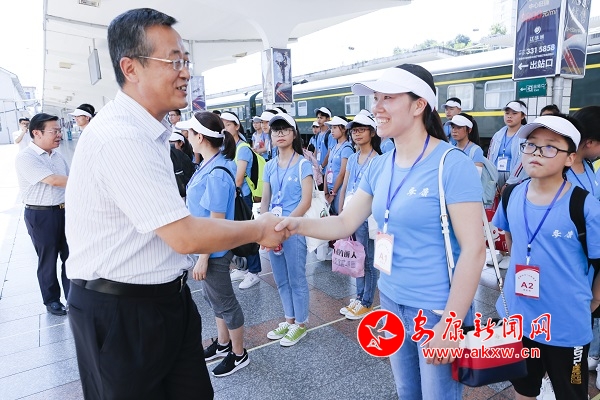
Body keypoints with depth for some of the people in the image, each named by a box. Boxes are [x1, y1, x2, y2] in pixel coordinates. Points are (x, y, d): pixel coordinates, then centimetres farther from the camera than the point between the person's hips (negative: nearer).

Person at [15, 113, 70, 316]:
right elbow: (54, 181, -23)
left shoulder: (58, 156, 7)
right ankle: (51, 300, 26)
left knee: (70, 256, 11)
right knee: (48, 261, 9)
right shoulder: (25, 157, -15)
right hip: (41, 215, -6)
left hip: (64, 211, 6)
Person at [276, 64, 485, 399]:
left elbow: (474, 250, -20)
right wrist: (299, 225, -13)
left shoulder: (452, 164, -18)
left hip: (437, 309, -6)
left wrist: (450, 323, -20)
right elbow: (346, 223, 4)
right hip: (391, 300, 6)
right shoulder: (379, 166, 2)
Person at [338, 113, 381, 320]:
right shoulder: (352, 159, 12)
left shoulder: (377, 160, -9)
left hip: (367, 216, -7)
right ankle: (359, 297, 30)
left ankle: (367, 303, 18)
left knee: (369, 260, 5)